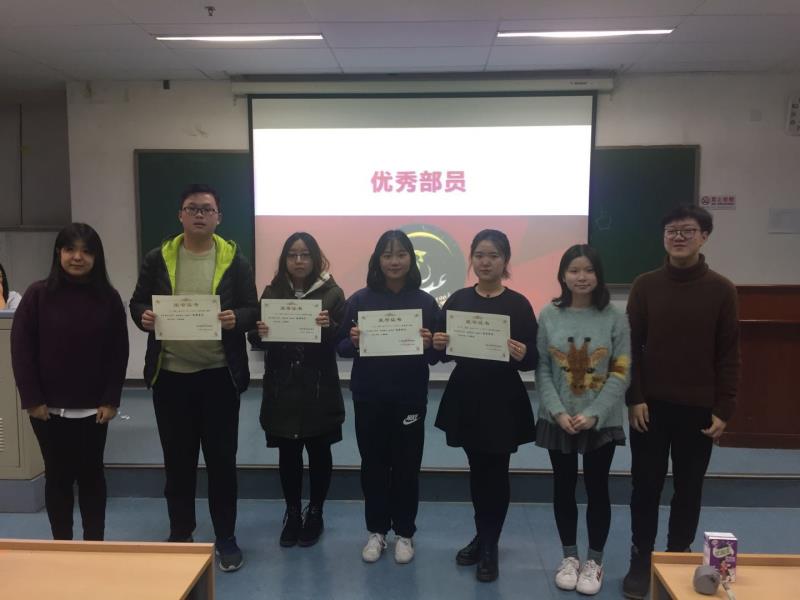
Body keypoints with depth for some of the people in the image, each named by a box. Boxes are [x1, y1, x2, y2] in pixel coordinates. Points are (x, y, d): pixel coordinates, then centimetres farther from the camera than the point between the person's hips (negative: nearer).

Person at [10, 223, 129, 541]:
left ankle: (95, 544, 23)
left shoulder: (108, 297, -3)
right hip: (48, 408, 0)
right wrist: (31, 399, -9)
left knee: (91, 474, 11)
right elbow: (21, 348, -5)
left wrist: (111, 400, -6)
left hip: (93, 408, 1)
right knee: (58, 476, 11)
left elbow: (119, 352, -1)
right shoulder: (38, 294, -5)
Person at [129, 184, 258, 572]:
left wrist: (237, 318, -22)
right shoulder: (158, 259, 4)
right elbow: (137, 302, 8)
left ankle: (226, 538, 23)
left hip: (219, 375, -1)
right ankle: (179, 535, 31)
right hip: (170, 374, 2)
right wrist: (143, 316, -15)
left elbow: (253, 309, 0)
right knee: (177, 460, 13)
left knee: (222, 459, 7)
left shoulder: (235, 260, 0)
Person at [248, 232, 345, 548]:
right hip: (281, 388, 2)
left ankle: (315, 513, 27)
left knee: (319, 451, 10)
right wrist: (259, 333, -16)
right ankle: (292, 513, 28)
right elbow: (257, 341, 7)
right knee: (288, 452, 10)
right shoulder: (271, 292, 6)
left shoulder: (332, 294, -2)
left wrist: (329, 327, -25)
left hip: (320, 389, -2)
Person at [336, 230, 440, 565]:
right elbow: (341, 348, 3)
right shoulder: (360, 299, -1)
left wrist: (427, 344, -19)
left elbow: (436, 357, 2)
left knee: (406, 466, 9)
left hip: (410, 398, -1)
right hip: (368, 397, 1)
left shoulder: (425, 302, -2)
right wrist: (353, 341, -18)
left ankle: (404, 533, 27)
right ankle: (376, 531, 29)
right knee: (373, 464, 11)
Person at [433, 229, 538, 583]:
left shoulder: (518, 304, -5)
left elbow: (533, 360, -7)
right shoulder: (457, 300, 3)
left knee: (496, 471, 6)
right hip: (464, 396, 3)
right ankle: (482, 536, 34)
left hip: (503, 400, -3)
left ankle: (490, 546, 23)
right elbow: (442, 350, 7)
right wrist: (438, 345, -15)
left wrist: (522, 354, -28)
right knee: (477, 469, 16)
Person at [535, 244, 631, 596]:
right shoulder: (549, 315, -3)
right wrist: (558, 411, -13)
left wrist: (593, 414, -15)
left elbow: (621, 373, -7)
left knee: (597, 489, 8)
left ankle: (594, 561, 27)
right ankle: (569, 557, 30)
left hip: (601, 421, -1)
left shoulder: (615, 318, -5)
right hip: (558, 420, 1)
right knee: (564, 487, 12)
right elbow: (541, 369, -3)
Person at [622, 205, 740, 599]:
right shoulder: (645, 286, 0)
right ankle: (641, 561, 20)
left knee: (689, 488, 10)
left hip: (699, 408, 0)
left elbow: (729, 355, 1)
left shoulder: (721, 290, 0)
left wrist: (723, 409, -3)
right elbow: (631, 346, 0)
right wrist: (634, 398, -7)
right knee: (646, 485, 7)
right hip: (650, 405, 0)